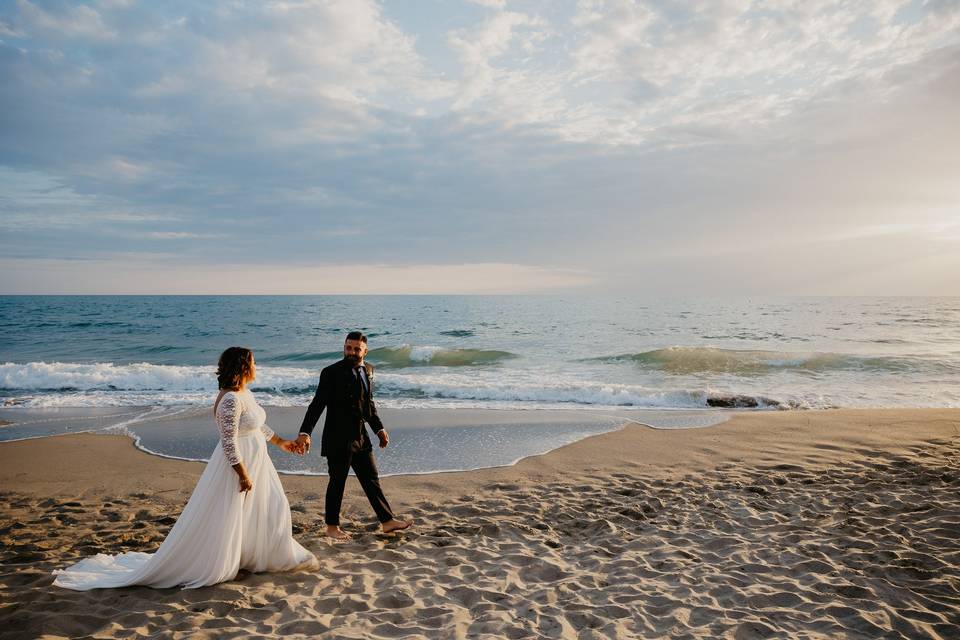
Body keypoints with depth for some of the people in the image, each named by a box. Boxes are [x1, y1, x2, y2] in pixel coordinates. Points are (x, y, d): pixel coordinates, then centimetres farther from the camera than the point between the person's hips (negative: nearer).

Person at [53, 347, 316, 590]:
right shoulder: (231, 400, -25)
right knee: (221, 522, 1)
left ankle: (276, 556, 35)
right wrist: (243, 475, -22)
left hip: (255, 461, 10)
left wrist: (280, 442, 28)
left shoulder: (244, 393, 6)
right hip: (237, 464, -10)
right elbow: (229, 443, -25)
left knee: (270, 508, 18)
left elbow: (258, 425, 20)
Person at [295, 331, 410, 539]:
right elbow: (317, 404, -18)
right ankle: (332, 526, 24)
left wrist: (379, 428, 13)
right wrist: (305, 432, -28)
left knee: (371, 479, 14)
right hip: (338, 439, -6)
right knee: (337, 482, 7)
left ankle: (387, 521, 23)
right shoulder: (331, 373, -14)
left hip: (361, 437, 6)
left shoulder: (368, 370, 6)